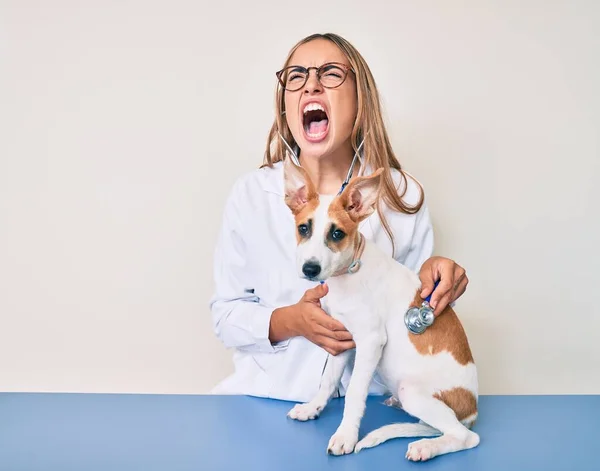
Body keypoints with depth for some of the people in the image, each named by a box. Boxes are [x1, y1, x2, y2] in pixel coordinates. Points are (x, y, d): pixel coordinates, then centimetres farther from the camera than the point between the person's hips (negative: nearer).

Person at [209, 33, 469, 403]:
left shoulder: (404, 195, 0)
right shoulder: (251, 194, -2)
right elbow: (226, 313, 2)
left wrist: (432, 276, -14)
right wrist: (291, 321, -17)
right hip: (271, 395, -1)